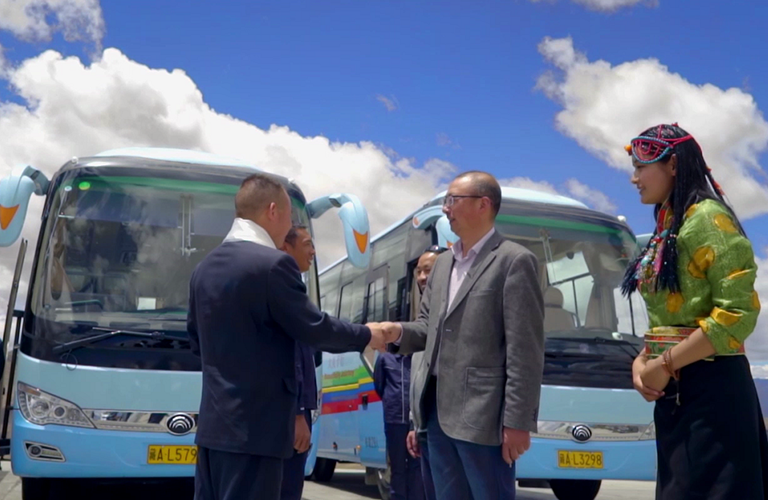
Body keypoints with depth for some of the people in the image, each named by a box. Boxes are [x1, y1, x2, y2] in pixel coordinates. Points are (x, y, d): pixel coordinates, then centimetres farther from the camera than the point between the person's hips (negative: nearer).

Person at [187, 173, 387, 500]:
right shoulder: (273, 265, -15)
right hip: (254, 425, -8)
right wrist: (367, 336, 5)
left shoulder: (204, 267, 9)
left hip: (213, 421, 8)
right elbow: (314, 330, -11)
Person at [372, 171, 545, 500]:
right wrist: (399, 332, -2)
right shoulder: (443, 263, 16)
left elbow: (525, 350, -12)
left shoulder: (515, 261, -8)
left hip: (482, 414, -7)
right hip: (438, 410, 8)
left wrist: (518, 421, -15)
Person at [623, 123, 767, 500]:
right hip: (673, 391, 9)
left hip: (710, 388, -9)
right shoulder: (667, 228, 14)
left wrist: (664, 365, -17)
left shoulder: (706, 218, -12)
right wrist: (642, 360, 2)